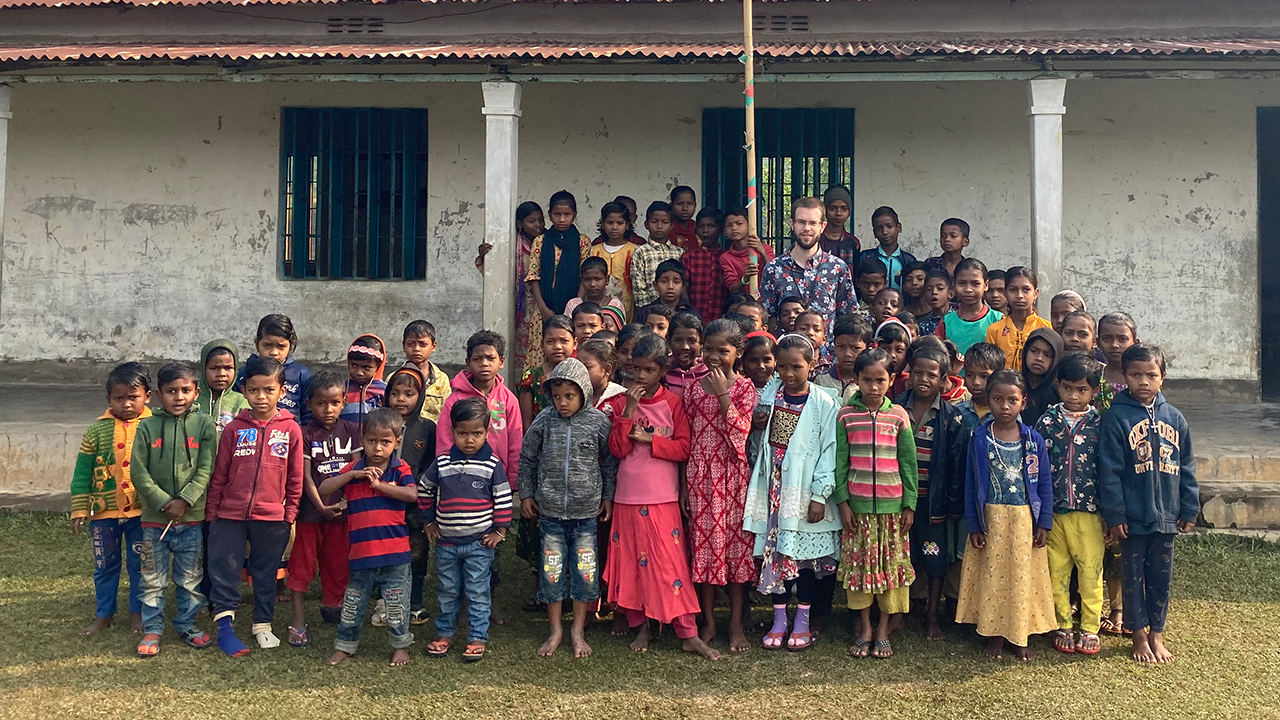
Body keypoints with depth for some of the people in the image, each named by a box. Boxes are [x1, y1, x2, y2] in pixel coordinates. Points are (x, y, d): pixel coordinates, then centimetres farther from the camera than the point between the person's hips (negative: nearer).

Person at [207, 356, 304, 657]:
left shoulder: (291, 429, -2)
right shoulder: (234, 429, -1)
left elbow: (295, 477, 4)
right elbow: (219, 475, 4)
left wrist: (290, 514, 3)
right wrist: (211, 513, 4)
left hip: (271, 517, 0)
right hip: (230, 515, 0)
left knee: (266, 574, 12)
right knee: (224, 570, 4)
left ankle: (263, 625, 26)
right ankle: (225, 627, 14)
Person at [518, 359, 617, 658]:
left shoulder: (598, 422, -5)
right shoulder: (544, 420, -2)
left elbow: (610, 463, 6)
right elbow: (527, 458, 9)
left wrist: (608, 497, 7)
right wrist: (526, 494, 8)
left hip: (586, 511, -1)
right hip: (550, 510, 1)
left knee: (584, 569, 5)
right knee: (551, 569, 6)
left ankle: (578, 630, 20)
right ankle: (555, 630, 21)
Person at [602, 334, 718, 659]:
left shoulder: (672, 403, 0)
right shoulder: (621, 402, 3)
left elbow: (684, 448, -5)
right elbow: (617, 449, -6)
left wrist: (649, 439, -14)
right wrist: (628, 413, -15)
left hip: (664, 498, -2)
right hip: (628, 497, 2)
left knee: (672, 563, -3)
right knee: (632, 561, 8)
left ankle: (689, 635, 3)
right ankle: (641, 627, 23)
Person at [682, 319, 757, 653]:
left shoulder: (744, 388, -1)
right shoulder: (693, 388, 6)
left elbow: (740, 432, -15)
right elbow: (685, 441, 7)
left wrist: (723, 394, -17)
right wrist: (683, 484, 5)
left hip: (733, 475, -2)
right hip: (699, 475, 2)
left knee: (736, 543, 3)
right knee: (703, 545, 6)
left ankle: (737, 623, 14)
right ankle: (708, 622, 18)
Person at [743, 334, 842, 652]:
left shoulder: (824, 405, -7)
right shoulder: (768, 394, 4)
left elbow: (828, 452, -9)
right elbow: (758, 438, 15)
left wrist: (820, 496, -13)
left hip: (805, 491, -3)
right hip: (773, 488, 3)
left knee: (806, 554, 5)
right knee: (774, 553, 7)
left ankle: (802, 622, 19)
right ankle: (779, 620, 19)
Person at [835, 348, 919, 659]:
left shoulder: (899, 416, 1)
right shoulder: (845, 415, 0)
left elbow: (908, 463, 3)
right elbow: (840, 461, 2)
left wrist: (909, 504, 1)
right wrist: (842, 501, -3)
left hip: (892, 505, 0)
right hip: (857, 504, 0)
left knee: (892, 565, 4)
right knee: (859, 564, 5)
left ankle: (883, 630, 17)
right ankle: (864, 629, 17)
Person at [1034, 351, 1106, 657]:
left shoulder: (1100, 424, -1)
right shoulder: (1047, 421, 1)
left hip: (1090, 512, -1)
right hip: (1054, 512, 1)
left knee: (1090, 571, 4)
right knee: (1057, 571, 8)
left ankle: (1090, 628, 17)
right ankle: (1063, 627, 20)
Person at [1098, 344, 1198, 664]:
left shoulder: (1174, 418, 3)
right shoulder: (1116, 417, -10)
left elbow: (1187, 467, 9)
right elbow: (1109, 470, -11)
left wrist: (1189, 509, 7)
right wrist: (1114, 515, -12)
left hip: (1166, 515, 4)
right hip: (1133, 516, -3)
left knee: (1161, 577, 14)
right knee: (1134, 576, 9)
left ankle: (1157, 635, 27)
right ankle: (1139, 636, 22)